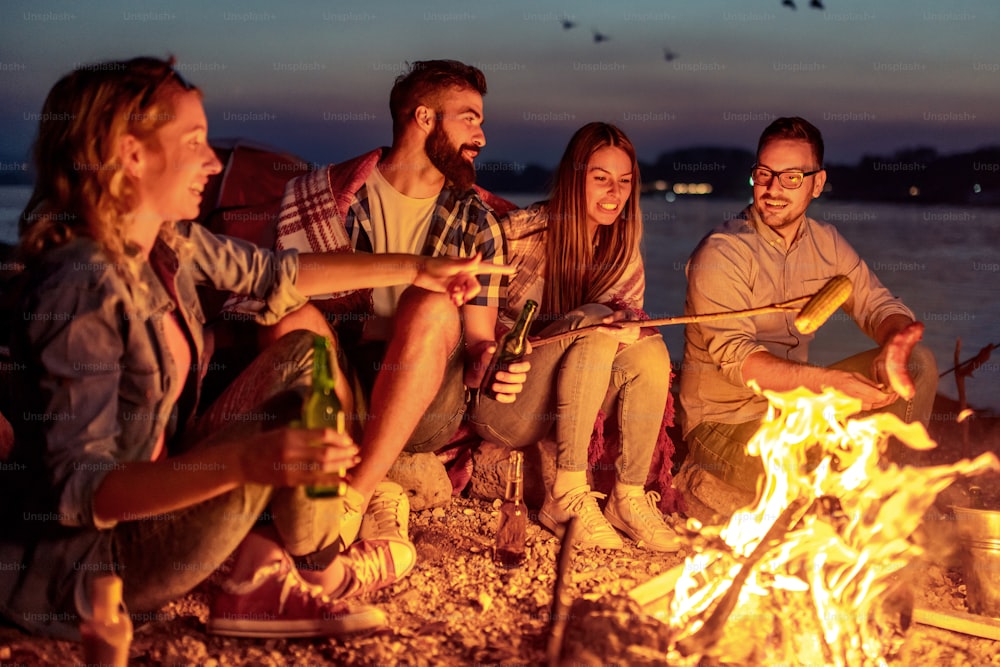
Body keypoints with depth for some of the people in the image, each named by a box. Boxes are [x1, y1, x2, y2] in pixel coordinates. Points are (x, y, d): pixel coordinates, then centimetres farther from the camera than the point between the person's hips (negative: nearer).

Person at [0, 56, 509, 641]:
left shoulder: (167, 244, -1)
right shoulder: (84, 287, -28)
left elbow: (276, 274, 14)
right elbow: (80, 486, -33)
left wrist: (416, 270, 15)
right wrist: (245, 461, -46)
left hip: (152, 497, 10)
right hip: (77, 567, -9)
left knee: (303, 353, 9)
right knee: (299, 418, -15)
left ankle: (261, 571, 5)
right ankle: (322, 576, 12)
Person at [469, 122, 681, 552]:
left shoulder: (623, 254, 4)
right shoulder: (523, 231, -11)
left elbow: (628, 320, 3)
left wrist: (629, 324, -23)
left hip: (560, 414, 5)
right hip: (500, 408, -5)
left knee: (651, 349, -18)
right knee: (594, 331, -27)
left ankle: (629, 497, -13)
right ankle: (567, 496, -26)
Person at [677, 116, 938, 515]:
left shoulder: (825, 243, 4)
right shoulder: (720, 254, -18)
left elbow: (880, 306, 5)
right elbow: (737, 359, -27)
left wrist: (896, 344, -21)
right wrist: (830, 382, -40)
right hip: (724, 421, -7)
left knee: (919, 363, -3)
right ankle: (702, 484, -5)